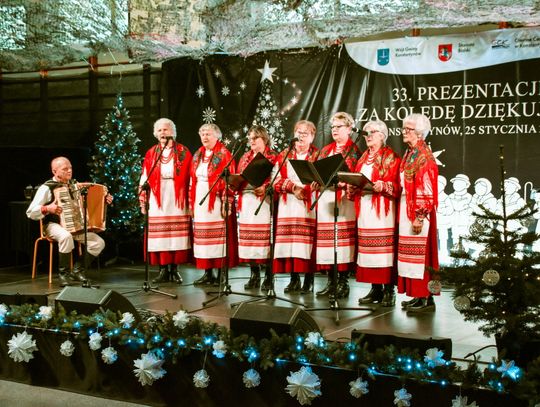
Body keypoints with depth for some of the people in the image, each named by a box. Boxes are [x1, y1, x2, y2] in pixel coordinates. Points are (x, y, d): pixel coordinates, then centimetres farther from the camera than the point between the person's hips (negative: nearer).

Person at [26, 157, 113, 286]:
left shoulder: (74, 185, 10)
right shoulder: (47, 188, -7)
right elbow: (30, 212, -10)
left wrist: (104, 199, 5)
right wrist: (47, 209, -26)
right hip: (54, 225, -6)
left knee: (99, 243, -13)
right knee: (66, 237, -39)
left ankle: (77, 270, 3)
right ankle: (63, 273, -20)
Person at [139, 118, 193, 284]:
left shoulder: (183, 153, 6)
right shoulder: (150, 154, 10)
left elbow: (191, 178, 2)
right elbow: (144, 179, 9)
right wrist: (143, 202, 2)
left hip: (177, 203, -1)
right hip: (157, 203, 1)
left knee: (177, 237, 0)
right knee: (159, 237, -1)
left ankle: (174, 269, 9)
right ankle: (163, 270, 7)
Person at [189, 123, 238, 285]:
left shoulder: (224, 154, -5)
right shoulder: (198, 155, 15)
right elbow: (192, 181, 16)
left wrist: (226, 204, -18)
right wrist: (191, 203, 10)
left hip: (216, 202, -6)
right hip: (200, 201, 6)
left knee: (219, 235, -3)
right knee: (203, 236, 7)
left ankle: (221, 274, 3)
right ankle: (208, 273, 13)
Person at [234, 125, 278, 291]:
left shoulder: (273, 157, 1)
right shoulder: (245, 157, 18)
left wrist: (265, 188, -22)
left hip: (264, 204, -5)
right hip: (246, 203, 6)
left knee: (265, 239, -7)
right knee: (248, 239, 5)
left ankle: (268, 277, 2)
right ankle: (254, 276, 14)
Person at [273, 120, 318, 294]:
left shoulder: (317, 156, 8)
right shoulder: (284, 155, 15)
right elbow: (277, 179, 5)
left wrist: (304, 190, -16)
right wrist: (292, 187, -11)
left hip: (308, 206, -3)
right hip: (288, 206, 3)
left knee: (307, 243, -8)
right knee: (288, 242, -2)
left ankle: (308, 280, -1)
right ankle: (294, 279, 6)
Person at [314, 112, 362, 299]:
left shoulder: (354, 150, 1)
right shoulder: (326, 150, 19)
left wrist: (343, 183, -23)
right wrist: (316, 181, -4)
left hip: (344, 199, -5)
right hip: (325, 199, 6)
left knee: (343, 239, -5)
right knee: (326, 240, 4)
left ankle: (343, 282, 2)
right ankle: (331, 282, 11)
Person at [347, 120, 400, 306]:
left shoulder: (391, 157, -1)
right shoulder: (364, 158, 20)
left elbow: (397, 185, -8)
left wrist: (383, 186, -26)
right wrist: (351, 187, -1)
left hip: (383, 210, -6)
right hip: (365, 209, 7)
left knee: (385, 248, -8)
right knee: (369, 249, 5)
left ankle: (389, 290, -3)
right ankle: (375, 289, 11)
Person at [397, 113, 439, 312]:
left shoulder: (423, 156, -13)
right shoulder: (410, 153, 14)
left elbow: (426, 190, -18)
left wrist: (419, 217, -21)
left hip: (417, 212, -9)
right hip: (406, 209, 9)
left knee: (419, 252, -5)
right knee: (411, 253, 11)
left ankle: (426, 298, 1)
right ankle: (417, 295, 17)